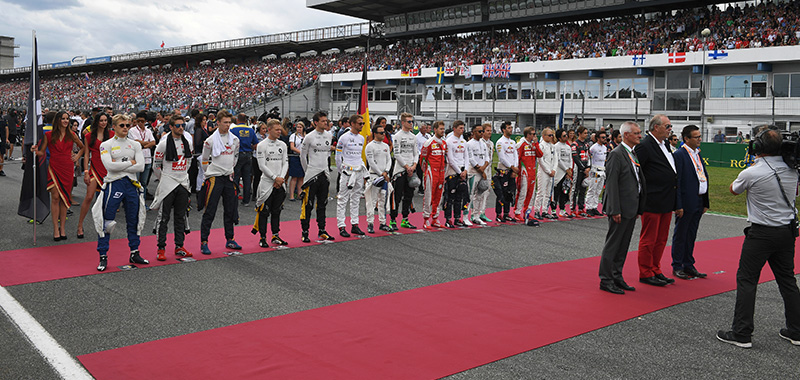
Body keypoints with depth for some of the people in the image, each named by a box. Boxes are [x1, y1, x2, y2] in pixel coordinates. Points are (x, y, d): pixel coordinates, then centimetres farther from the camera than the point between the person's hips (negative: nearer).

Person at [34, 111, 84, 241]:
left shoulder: (71, 135, 8)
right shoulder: (49, 135, 3)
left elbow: (83, 147, 23)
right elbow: (42, 152, 5)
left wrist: (77, 157, 9)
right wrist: (36, 151, -16)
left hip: (68, 168, 2)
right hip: (54, 168, -2)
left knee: (64, 198, 4)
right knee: (55, 197, -5)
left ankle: (62, 228, 9)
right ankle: (56, 229, -1)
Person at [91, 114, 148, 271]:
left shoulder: (135, 145, 9)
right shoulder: (106, 145, 1)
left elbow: (140, 166, -4)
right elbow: (109, 166, -14)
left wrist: (119, 166, -9)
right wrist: (130, 162, -8)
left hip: (132, 185, 3)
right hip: (113, 184, -3)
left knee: (134, 221, 11)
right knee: (106, 221, -3)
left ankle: (134, 254, 23)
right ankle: (103, 257, 5)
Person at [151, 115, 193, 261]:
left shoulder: (187, 142, 7)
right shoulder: (164, 143, -10)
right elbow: (156, 165, -3)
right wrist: (164, 179, 6)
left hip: (183, 184, 5)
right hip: (167, 185, -5)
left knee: (181, 217, 10)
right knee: (164, 217, -1)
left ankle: (179, 247, 19)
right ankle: (161, 249, 7)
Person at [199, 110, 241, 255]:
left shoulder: (235, 139, 6)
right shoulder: (211, 140, -7)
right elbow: (204, 159, 3)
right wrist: (210, 172, 4)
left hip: (229, 178, 5)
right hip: (214, 178, -5)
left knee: (230, 210, 10)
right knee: (209, 211, -5)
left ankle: (230, 240, 21)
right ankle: (204, 242, 1)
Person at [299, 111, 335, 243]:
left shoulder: (329, 136, 7)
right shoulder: (309, 137, -8)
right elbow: (302, 155, 1)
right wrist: (307, 170, 5)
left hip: (325, 174, 5)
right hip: (312, 174, -5)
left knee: (322, 204, 12)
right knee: (308, 205, -3)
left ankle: (322, 231, 20)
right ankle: (305, 232, 4)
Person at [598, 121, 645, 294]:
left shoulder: (634, 154, 14)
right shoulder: (616, 154, -13)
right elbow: (611, 184, -17)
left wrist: (639, 207, 14)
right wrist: (615, 210, -21)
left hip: (632, 208, 9)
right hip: (621, 209, -9)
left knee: (623, 245, 14)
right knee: (612, 244, -1)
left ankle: (617, 277, 23)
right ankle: (605, 280, 7)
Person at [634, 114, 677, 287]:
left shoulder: (664, 144, 15)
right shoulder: (645, 146, -14)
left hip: (666, 202, 9)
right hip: (652, 201, -9)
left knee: (661, 239, 15)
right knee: (648, 240, 1)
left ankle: (655, 271, 25)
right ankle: (645, 274, 11)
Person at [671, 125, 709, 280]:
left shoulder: (698, 154, 13)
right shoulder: (679, 155, -12)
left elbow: (704, 178, 16)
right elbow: (676, 182, -16)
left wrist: (705, 203, 13)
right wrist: (678, 205, -19)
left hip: (698, 203, 8)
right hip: (686, 203, -8)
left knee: (691, 235, 15)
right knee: (680, 235, 3)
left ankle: (688, 265, 24)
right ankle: (677, 267, 13)